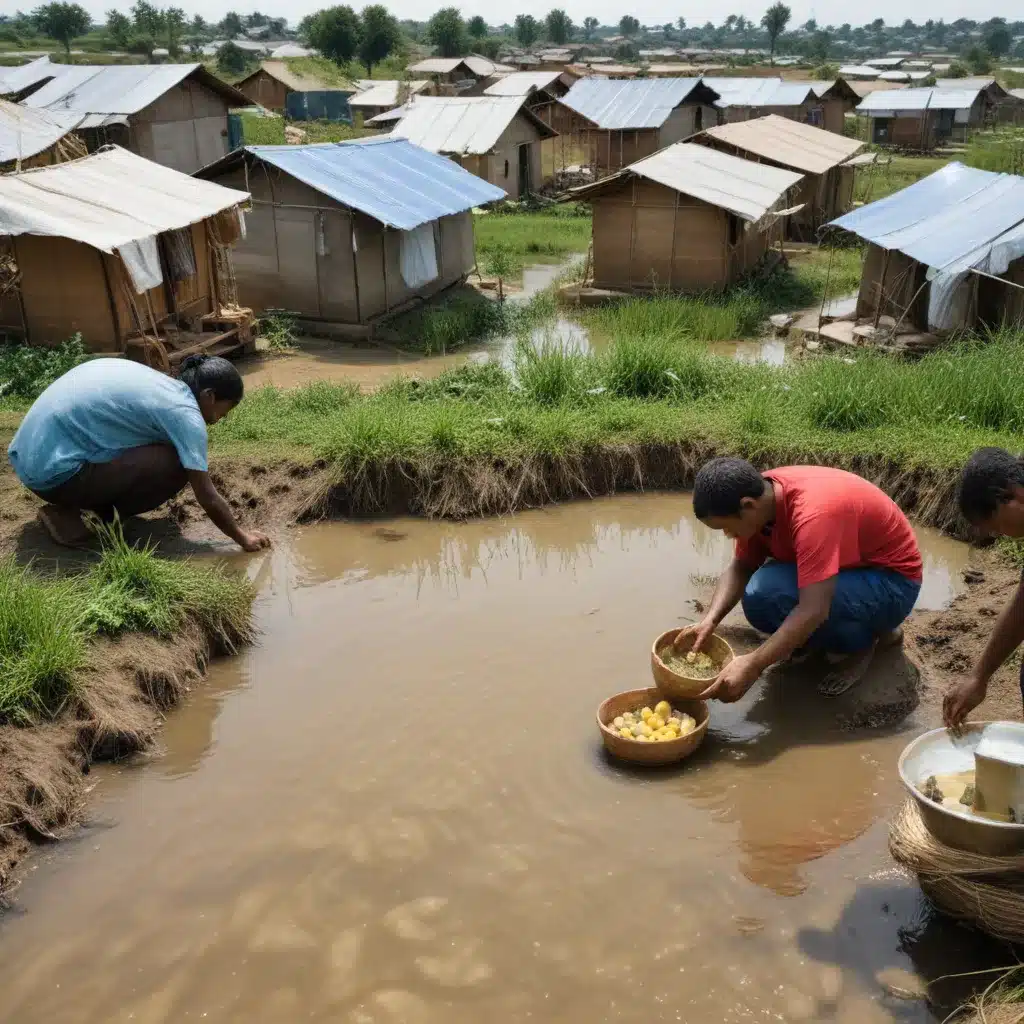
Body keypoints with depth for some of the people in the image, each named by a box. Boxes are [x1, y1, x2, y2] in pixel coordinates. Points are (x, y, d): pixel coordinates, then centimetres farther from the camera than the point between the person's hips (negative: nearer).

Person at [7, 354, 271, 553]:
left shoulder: (159, 383, 12)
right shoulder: (184, 413, -14)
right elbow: (207, 497, -11)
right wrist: (241, 536, 3)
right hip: (54, 472, -9)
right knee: (175, 464, -13)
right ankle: (70, 513, -4)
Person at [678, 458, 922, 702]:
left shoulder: (813, 513, -36)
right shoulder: (759, 497, -11)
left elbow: (814, 609, -40)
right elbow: (740, 568, -3)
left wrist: (753, 665, -41)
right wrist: (709, 620, -19)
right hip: (847, 570, 8)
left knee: (768, 595, -28)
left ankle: (860, 641, -1)